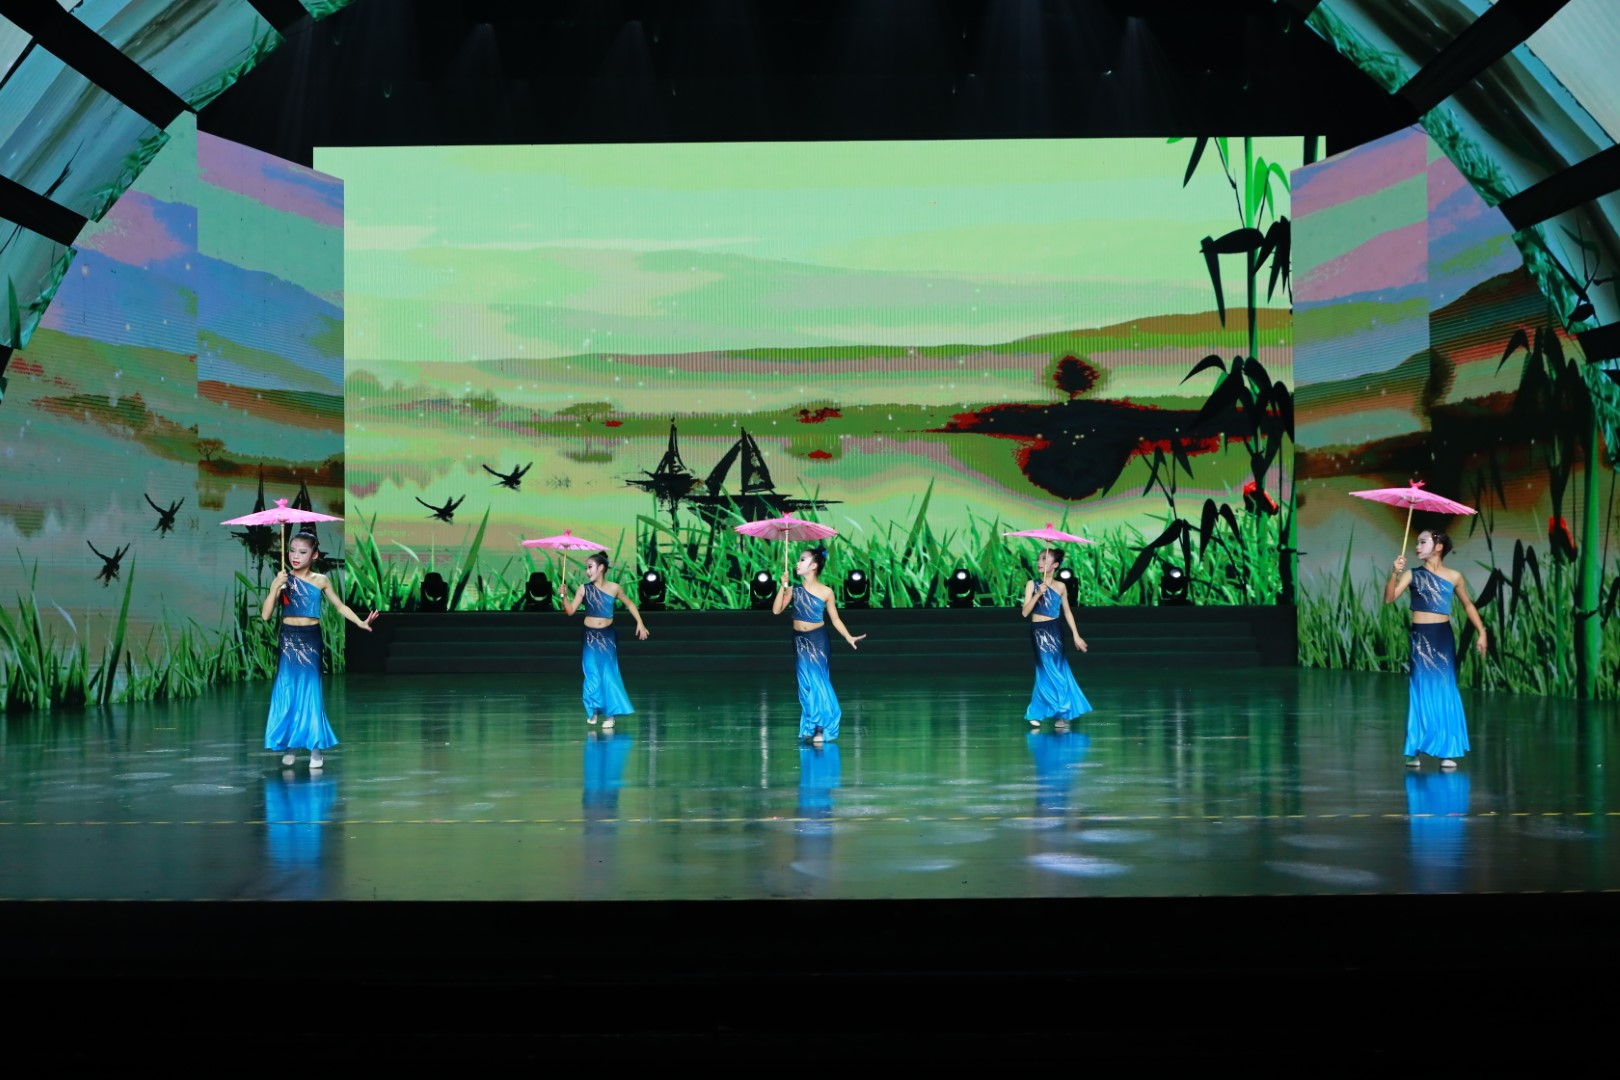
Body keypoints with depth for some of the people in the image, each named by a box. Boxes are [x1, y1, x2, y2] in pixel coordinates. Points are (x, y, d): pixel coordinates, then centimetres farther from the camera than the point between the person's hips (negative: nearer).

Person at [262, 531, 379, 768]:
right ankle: (289, 747, 11)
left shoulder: (320, 580, 1)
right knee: (287, 690, 1)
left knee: (310, 690, 1)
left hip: (311, 639, 0)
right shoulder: (283, 579, -2)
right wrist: (275, 587, -18)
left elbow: (340, 606, 10)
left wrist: (360, 622, -3)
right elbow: (265, 615, -7)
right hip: (289, 639, 0)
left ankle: (315, 748, 6)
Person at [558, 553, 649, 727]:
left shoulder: (614, 588, -2)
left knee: (609, 673, -1)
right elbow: (570, 610, -7)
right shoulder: (584, 589, -3)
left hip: (608, 636, 0)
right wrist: (563, 596, -22)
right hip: (590, 636, 0)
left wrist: (640, 623, 6)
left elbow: (629, 604, 11)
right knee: (592, 674, -1)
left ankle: (609, 713, 7)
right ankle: (593, 711, 14)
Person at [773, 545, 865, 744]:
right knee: (806, 681, 3)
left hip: (818, 639, -3)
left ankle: (821, 728, 2)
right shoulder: (794, 589, -1)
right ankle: (812, 727, 12)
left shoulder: (826, 592, -7)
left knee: (817, 679, -5)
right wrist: (783, 586, -15)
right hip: (800, 640, 3)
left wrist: (849, 638, -11)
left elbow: (835, 619, -1)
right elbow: (776, 610, -9)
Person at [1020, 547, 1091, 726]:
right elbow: (1025, 612, -7)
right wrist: (1038, 594, -19)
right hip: (1039, 632, -3)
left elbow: (1067, 612, 13)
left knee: (1059, 670, 3)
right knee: (1049, 671, -5)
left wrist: (1076, 635, 11)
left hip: (1055, 631, 3)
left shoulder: (1061, 587, 6)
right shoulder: (1032, 584, -2)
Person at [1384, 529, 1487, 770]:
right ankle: (1416, 751, 5)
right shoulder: (1413, 574, 2)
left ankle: (1447, 751, 8)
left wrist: (1482, 633, 10)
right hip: (1419, 637, 0)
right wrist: (1394, 573, -23)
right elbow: (1389, 598, -9)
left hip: (1443, 636, 0)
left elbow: (1468, 605, 15)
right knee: (1422, 690, 0)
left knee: (1444, 689, 1)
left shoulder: (1454, 577, 3)